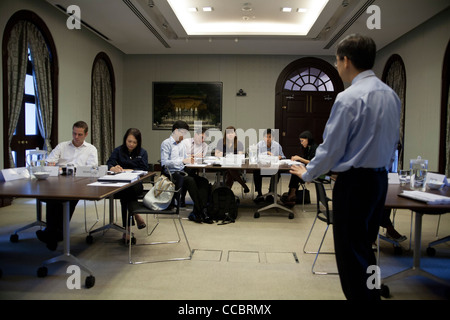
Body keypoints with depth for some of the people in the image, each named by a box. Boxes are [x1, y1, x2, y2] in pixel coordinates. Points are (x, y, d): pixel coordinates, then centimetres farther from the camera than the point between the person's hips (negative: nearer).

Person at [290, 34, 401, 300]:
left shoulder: (349, 98, -17)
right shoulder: (391, 95, 8)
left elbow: (331, 147, -15)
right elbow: (393, 141, 15)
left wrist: (307, 174, 0)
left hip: (354, 181, -9)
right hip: (381, 178, 9)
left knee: (350, 252, 2)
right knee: (366, 248, 21)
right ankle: (372, 293, 34)